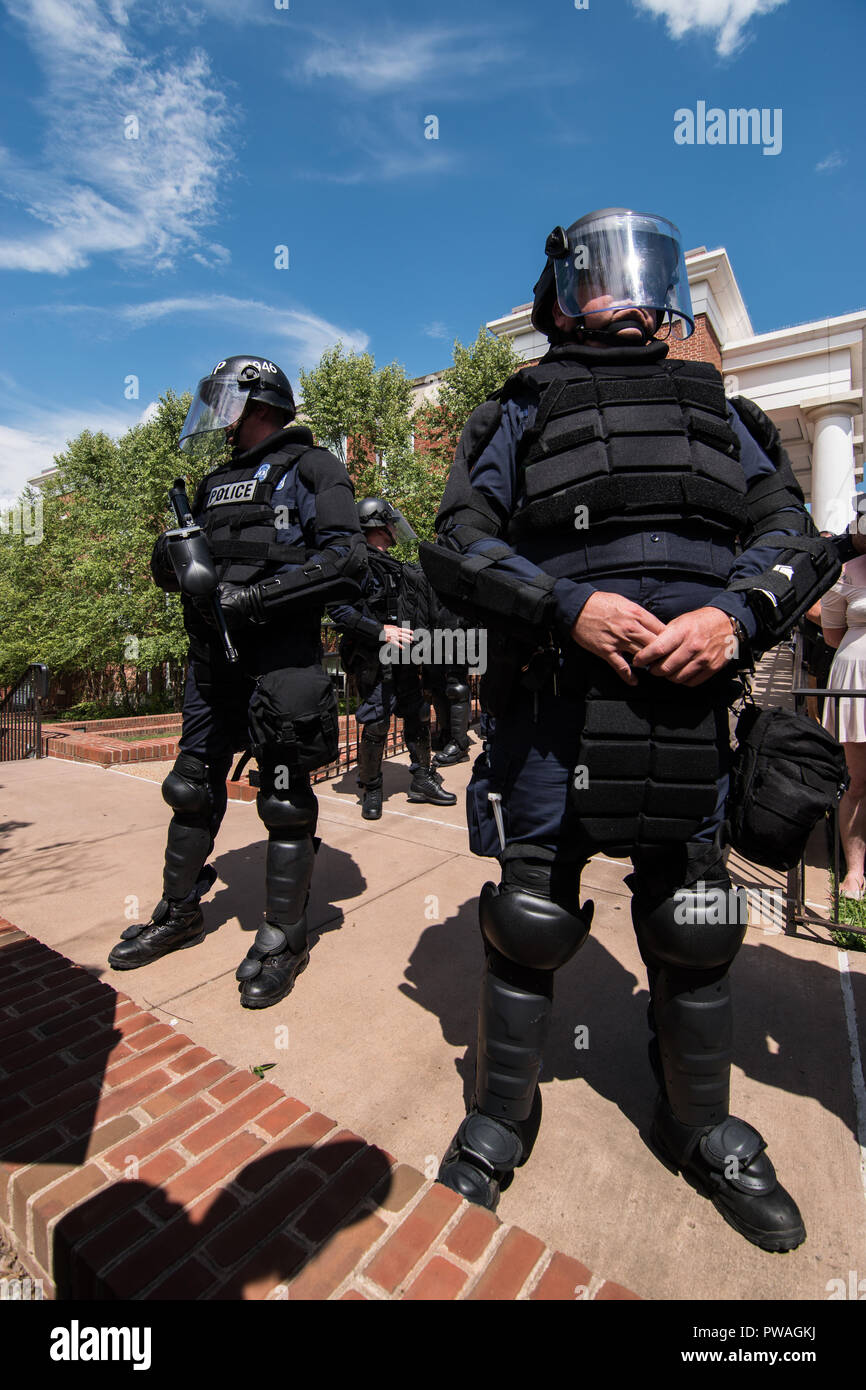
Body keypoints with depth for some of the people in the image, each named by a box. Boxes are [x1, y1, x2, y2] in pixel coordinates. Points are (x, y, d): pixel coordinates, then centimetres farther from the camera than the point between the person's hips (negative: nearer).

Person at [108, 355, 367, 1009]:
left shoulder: (310, 468, 1)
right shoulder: (217, 482, 23)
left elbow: (346, 559, -13)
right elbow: (177, 565, 25)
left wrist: (254, 596, -18)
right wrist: (172, 556, 0)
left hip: (282, 654, -7)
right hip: (213, 654, 8)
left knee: (286, 798, -1)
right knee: (193, 786, 13)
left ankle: (284, 939, 14)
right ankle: (179, 913, 31)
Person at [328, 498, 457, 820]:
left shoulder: (394, 567, 19)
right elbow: (339, 608, -19)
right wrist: (381, 631, -23)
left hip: (403, 659, 9)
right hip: (374, 660, -9)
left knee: (418, 717, 12)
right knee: (376, 727, -5)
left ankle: (422, 782, 25)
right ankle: (371, 791, 13)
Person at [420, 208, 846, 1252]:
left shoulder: (720, 412, 20)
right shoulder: (519, 411, 12)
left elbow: (796, 539, 12)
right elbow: (456, 548, -1)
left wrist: (735, 613, -9)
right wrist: (569, 605, -16)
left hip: (688, 706, 3)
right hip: (552, 705, -2)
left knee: (694, 928, 13)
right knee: (528, 920, 6)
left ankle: (703, 1129, 38)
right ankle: (499, 1121, 31)